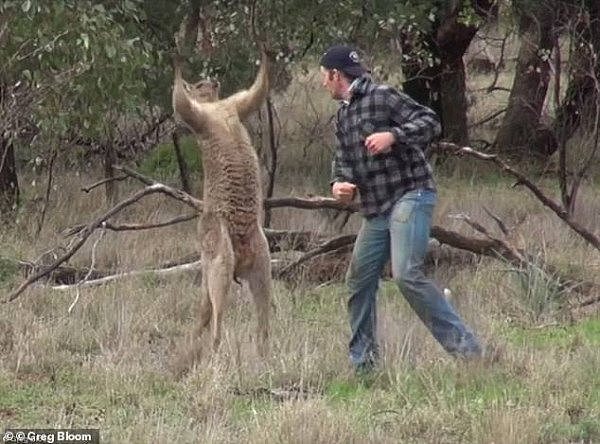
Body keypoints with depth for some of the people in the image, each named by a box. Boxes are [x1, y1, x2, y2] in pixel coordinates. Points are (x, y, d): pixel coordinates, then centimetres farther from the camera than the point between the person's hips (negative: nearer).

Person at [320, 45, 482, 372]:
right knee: (359, 279, 11)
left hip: (410, 195, -10)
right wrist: (339, 184, -2)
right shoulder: (343, 115, 19)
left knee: (407, 274, -23)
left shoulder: (383, 97, -7)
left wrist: (393, 135, -28)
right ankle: (362, 362, 22)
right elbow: (343, 160, 20)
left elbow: (430, 122, -13)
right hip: (376, 209, 10)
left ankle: (465, 347, -22)